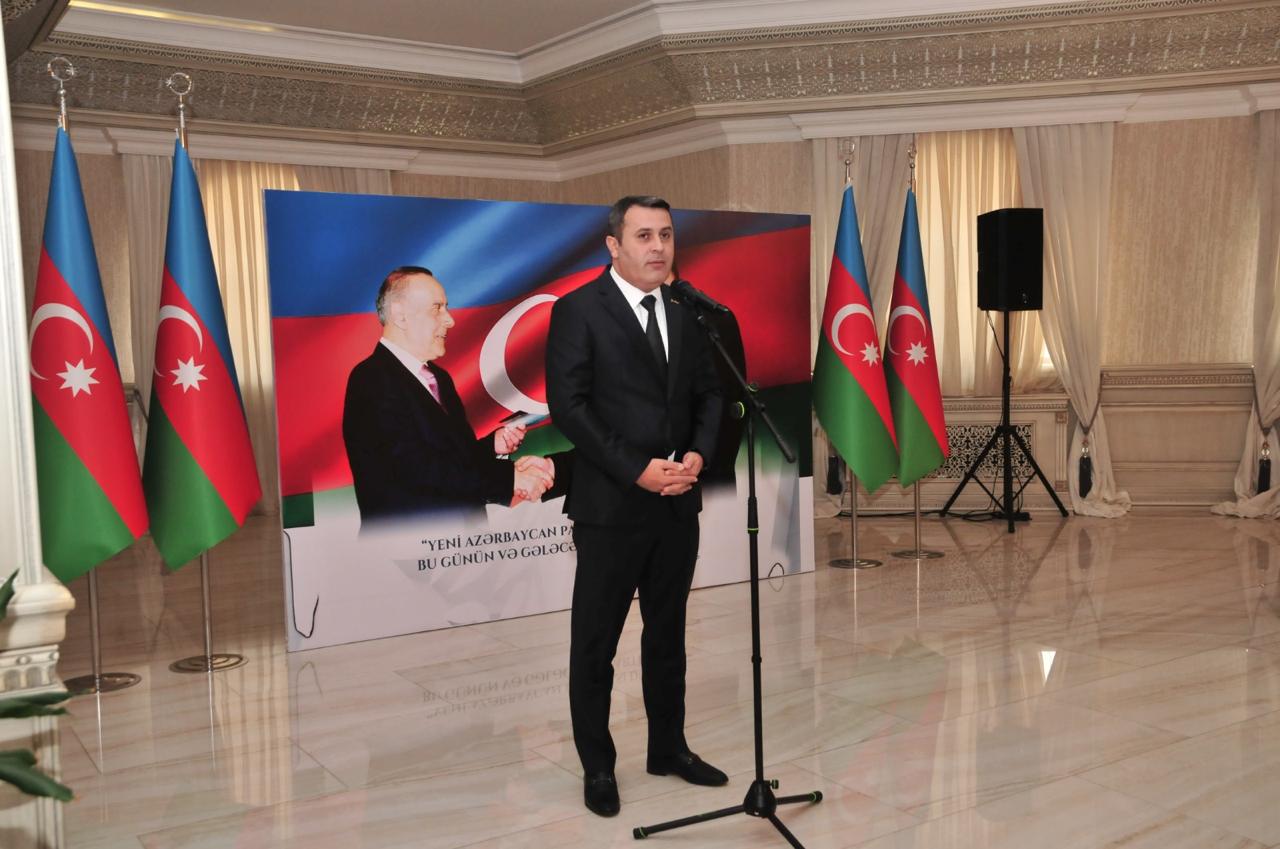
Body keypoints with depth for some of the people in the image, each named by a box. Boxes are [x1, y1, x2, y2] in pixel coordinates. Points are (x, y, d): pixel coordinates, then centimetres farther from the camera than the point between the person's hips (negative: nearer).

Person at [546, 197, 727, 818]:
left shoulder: (686, 314, 10)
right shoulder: (579, 310, -8)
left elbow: (708, 394, 13)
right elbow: (568, 405, -14)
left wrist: (698, 454, -6)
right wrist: (638, 470, -18)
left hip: (678, 503, 6)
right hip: (611, 506, -5)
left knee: (668, 634, 17)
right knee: (595, 643, 6)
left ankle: (668, 748, 33)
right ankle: (597, 767, 22)